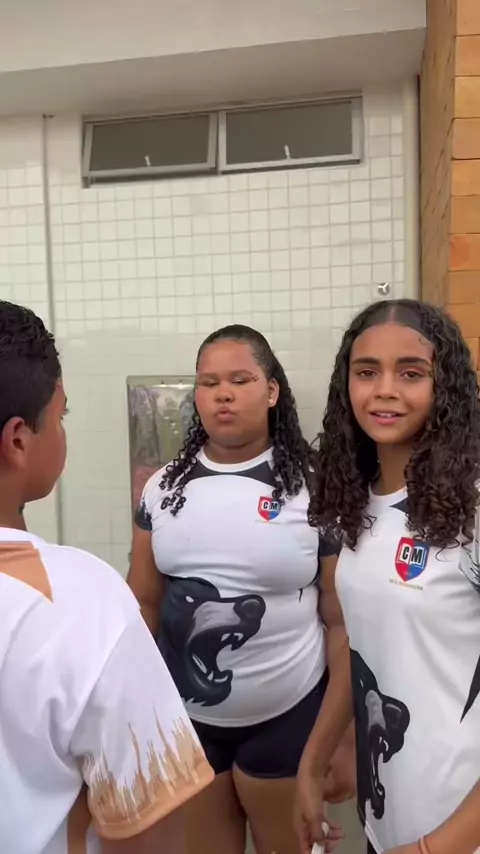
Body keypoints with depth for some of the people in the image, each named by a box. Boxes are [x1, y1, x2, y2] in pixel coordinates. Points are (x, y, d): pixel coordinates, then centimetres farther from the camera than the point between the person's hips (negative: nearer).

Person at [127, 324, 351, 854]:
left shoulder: (312, 487, -12)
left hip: (285, 717, -2)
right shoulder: (163, 487, -3)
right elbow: (143, 603, 3)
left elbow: (341, 620, -8)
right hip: (185, 716, 3)